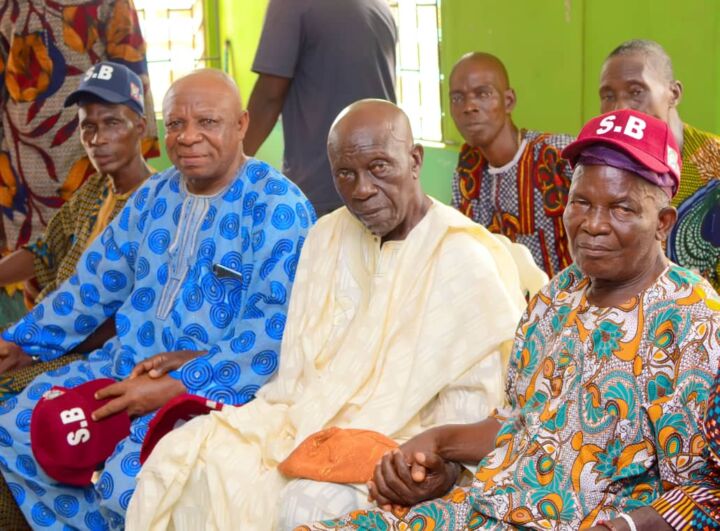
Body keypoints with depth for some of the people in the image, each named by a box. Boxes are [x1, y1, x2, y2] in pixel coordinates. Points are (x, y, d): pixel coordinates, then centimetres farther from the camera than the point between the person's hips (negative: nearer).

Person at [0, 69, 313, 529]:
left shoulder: (278, 206, -12)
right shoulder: (154, 197, 12)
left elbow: (275, 327, -21)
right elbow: (94, 284, 20)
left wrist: (179, 386, -26)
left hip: (217, 384, -7)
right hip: (126, 365, 8)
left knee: (129, 484, -28)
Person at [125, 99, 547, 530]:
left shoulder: (464, 261, -11)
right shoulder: (329, 237, 9)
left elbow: (471, 407, -12)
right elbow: (298, 369, 11)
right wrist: (294, 426, -5)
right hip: (313, 422, 6)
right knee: (180, 456, -13)